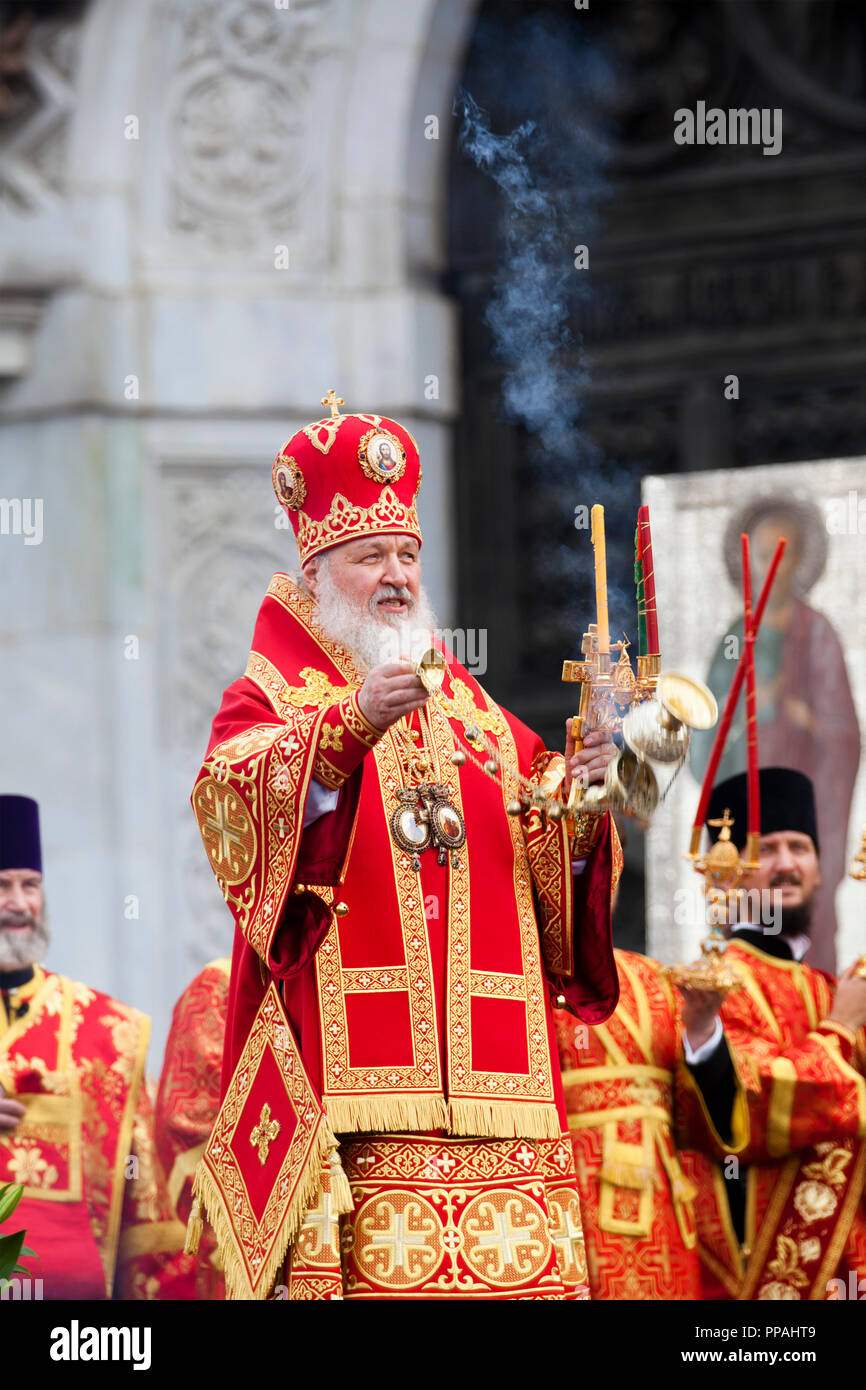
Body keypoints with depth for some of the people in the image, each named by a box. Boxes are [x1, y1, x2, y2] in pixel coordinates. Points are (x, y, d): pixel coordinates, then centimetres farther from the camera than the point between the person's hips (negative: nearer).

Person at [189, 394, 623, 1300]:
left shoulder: (473, 711, 24)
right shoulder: (271, 697, 11)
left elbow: (548, 866, 12)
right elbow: (228, 795, -12)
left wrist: (577, 792, -10)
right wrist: (349, 727, -27)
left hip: (492, 1071, 4)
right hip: (350, 1064, -4)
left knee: (515, 1260, -7)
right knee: (378, 1260, -16)